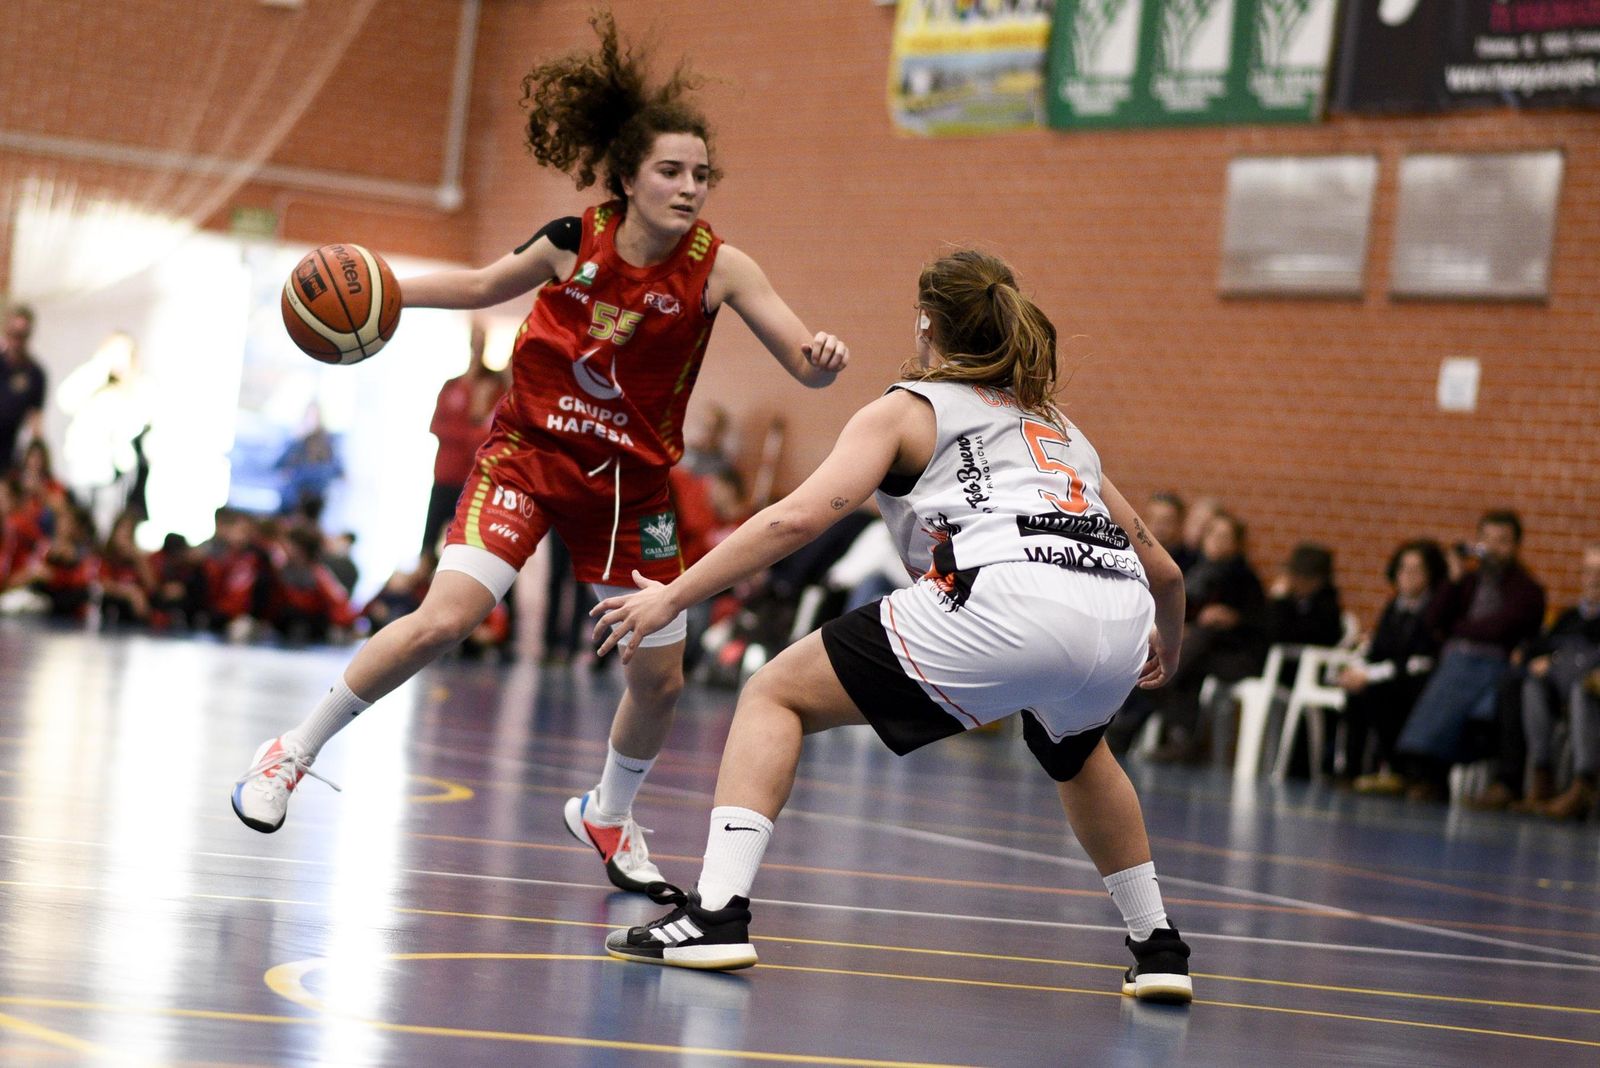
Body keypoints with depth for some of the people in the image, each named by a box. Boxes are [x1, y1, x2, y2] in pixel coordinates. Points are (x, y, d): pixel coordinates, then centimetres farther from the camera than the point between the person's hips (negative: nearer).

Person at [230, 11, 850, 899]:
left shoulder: (718, 267, -14)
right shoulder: (572, 242, -13)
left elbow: (804, 362, -18)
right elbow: (482, 286, 7)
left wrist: (821, 359, -42)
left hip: (630, 482, 2)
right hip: (528, 452, -2)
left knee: (660, 676, 6)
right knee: (446, 618, -22)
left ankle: (606, 813, 36)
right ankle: (294, 751, -4)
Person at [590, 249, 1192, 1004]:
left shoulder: (909, 408, 19)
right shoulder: (1057, 426, 34)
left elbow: (800, 516, 4)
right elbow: (1159, 568, 37)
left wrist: (674, 596, 9)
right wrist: (1166, 648, 58)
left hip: (1004, 600, -6)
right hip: (1119, 618, 6)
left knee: (777, 695, 9)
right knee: (1074, 752, 40)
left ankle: (717, 911, -5)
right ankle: (1157, 949, 38)